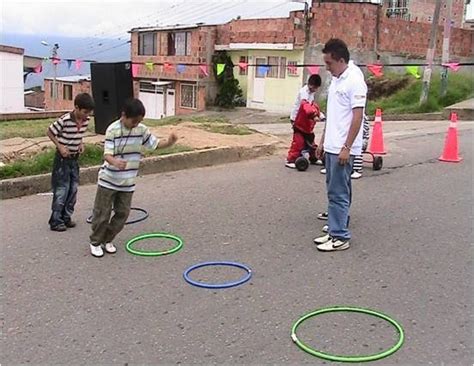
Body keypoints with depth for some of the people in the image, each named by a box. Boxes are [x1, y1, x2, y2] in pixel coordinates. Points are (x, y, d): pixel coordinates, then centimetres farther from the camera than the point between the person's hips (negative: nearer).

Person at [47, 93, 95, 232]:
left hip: (74, 158, 7)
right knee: (62, 189, -4)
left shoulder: (86, 120, -3)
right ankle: (55, 221, 6)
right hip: (62, 158, -7)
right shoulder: (65, 120, -22)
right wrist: (60, 147, -17)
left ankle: (66, 216, 23)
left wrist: (81, 143, -2)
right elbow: (49, 132, -11)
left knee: (73, 188, 10)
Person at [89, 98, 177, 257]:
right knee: (102, 214, 3)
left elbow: (155, 144, 5)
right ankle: (95, 242, 21)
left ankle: (108, 240, 27)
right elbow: (107, 154, -23)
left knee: (122, 214, 9)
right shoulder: (113, 130, -17)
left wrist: (169, 142, -17)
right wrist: (116, 162, -47)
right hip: (108, 180, -5)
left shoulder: (142, 130, -2)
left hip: (127, 182, 5)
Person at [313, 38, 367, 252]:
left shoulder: (354, 80, -15)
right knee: (337, 191, 14)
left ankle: (340, 237, 1)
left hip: (342, 149, -9)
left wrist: (346, 147, -21)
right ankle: (337, 231, 23)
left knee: (338, 193, -6)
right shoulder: (336, 80, 14)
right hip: (331, 147, 10)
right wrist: (323, 141, 20)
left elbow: (357, 116, -19)